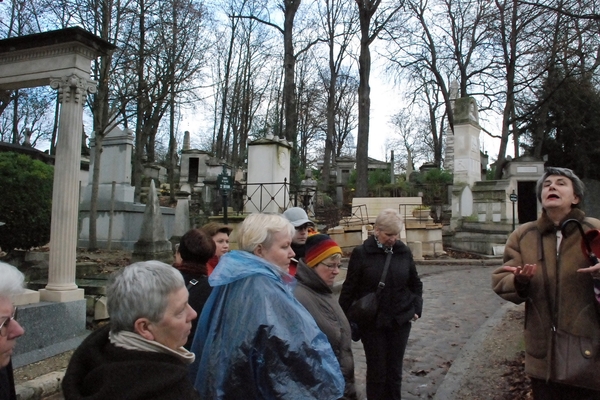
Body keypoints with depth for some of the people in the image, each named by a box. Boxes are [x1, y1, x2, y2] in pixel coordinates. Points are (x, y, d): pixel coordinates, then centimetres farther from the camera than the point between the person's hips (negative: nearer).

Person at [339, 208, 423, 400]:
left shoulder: (404, 252, -1)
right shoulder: (361, 253, -11)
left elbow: (415, 284, 13)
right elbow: (349, 288, -6)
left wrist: (416, 308, 4)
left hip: (400, 321, 3)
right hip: (372, 323, -3)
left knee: (395, 370, 13)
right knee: (377, 371, 7)